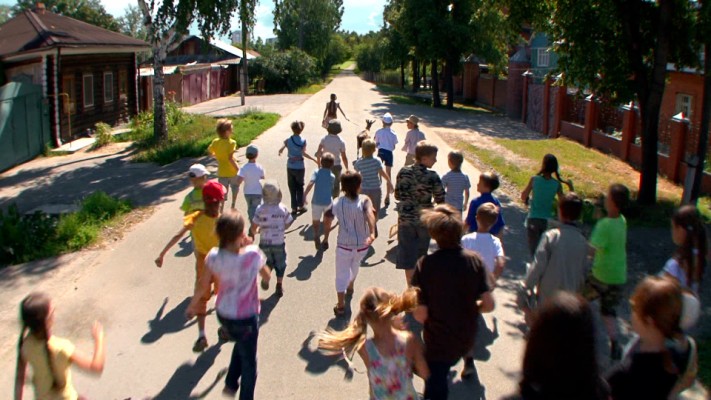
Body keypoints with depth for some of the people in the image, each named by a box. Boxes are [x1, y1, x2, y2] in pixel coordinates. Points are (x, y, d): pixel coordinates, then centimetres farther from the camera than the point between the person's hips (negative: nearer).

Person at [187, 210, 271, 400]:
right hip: (246, 317, -4)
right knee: (249, 361, 17)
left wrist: (192, 306, 15)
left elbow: (202, 286, -4)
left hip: (223, 314, 4)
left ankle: (231, 384, 41)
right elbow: (267, 277, -5)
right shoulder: (253, 254, -24)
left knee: (241, 343, 34)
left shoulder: (214, 256, -16)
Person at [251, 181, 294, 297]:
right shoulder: (283, 209, -11)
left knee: (270, 260, 26)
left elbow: (254, 226, -9)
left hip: (264, 242, 1)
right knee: (280, 263, 18)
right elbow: (287, 225, -2)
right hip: (279, 242, -1)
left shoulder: (260, 209, -14)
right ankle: (279, 286, 19)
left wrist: (253, 233, 13)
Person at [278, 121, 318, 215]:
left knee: (292, 188, 9)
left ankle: (294, 208, 11)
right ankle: (300, 206, 20)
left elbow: (280, 150, -5)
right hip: (300, 167, -1)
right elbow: (303, 153, -14)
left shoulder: (288, 140, -8)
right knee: (300, 187, 15)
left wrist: (280, 153, 18)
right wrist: (314, 160, -8)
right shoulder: (303, 141, -11)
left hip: (290, 167, 1)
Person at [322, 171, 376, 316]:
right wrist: (372, 234, -47)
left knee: (342, 274, 7)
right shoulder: (364, 200, -16)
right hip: (362, 244, 1)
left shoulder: (337, 202, -8)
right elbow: (370, 214, -34)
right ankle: (350, 287, 55)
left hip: (344, 245, -1)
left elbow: (327, 220, -1)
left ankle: (341, 306, 1)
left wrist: (326, 238, 14)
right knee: (355, 265, 31)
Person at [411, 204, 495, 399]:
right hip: (467, 340, 3)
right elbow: (489, 305, -14)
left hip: (437, 343, -3)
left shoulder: (425, 265, -23)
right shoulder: (475, 260, -16)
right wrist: (470, 307, 6)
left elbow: (420, 314, -22)